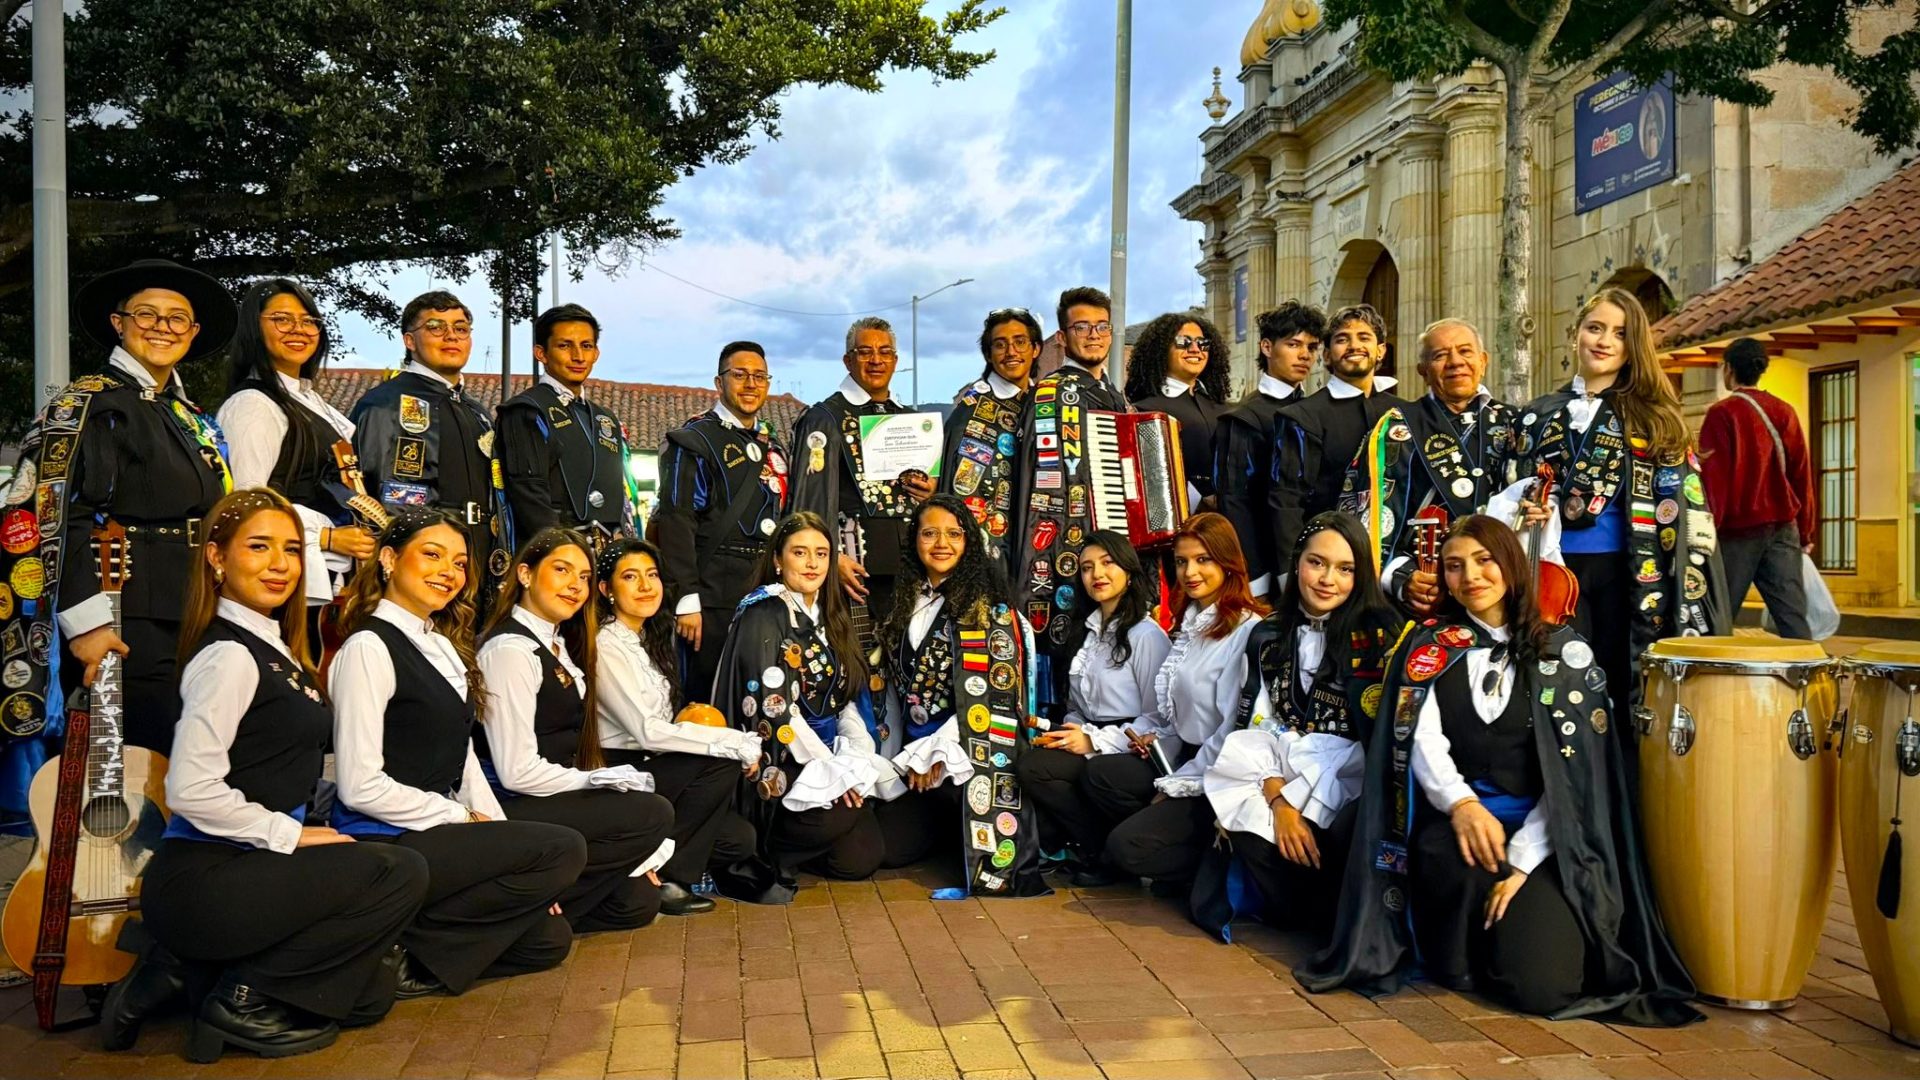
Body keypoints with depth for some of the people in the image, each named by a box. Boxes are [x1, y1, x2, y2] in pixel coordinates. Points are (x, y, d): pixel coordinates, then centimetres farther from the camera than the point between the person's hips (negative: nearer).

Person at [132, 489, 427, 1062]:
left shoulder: (273, 649, 14)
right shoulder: (229, 655, -14)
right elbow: (191, 790, -22)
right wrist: (289, 834, -15)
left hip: (246, 865, 9)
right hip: (200, 880, -9)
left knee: (371, 990, 7)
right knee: (401, 873, -15)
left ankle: (207, 972, 13)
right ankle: (249, 997, -6)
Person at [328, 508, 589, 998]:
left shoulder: (442, 646, 15)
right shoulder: (368, 648, -12)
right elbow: (360, 786, -17)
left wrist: (504, 840, 5)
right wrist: (463, 820, -12)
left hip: (437, 833, 9)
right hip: (386, 845, -8)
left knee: (549, 939, 3)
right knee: (565, 848, -18)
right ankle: (405, 949, -11)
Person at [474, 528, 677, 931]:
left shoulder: (557, 645, 14)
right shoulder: (511, 649, -15)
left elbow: (567, 749, 10)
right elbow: (517, 772, -20)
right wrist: (600, 781, -8)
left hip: (550, 799, 9)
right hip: (513, 810, -9)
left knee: (638, 902, 1)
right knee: (653, 814, -17)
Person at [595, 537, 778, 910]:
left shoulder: (648, 639, 13)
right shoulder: (605, 646, -15)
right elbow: (646, 730, -22)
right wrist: (737, 743, -21)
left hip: (651, 768, 7)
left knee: (740, 839, -12)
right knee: (723, 763, -24)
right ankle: (666, 878, -14)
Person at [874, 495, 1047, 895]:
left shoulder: (987, 604, -8)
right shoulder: (906, 602, 11)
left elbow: (995, 691, -15)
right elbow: (896, 686, 15)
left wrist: (938, 752, -16)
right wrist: (892, 755, 9)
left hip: (967, 757, -6)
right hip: (914, 756, 6)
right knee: (885, 847, -4)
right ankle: (947, 831, 23)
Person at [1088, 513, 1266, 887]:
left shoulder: (1246, 630, -19)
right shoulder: (1191, 623, 12)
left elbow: (1235, 730, -22)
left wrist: (1176, 786, -13)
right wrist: (1158, 738, 2)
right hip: (1184, 756, 9)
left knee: (1126, 846, -16)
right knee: (1099, 773, -1)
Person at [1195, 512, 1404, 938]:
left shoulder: (1378, 633, -2)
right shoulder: (1268, 636, 9)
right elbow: (1258, 729, 2)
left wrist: (1294, 801, -16)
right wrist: (1279, 801, -15)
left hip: (1352, 780, -3)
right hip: (1287, 771, 3)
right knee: (1249, 822, -29)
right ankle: (1303, 918, -1)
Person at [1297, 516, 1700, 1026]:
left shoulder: (1565, 651, 7)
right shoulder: (1430, 646, 11)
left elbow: (1574, 770, -2)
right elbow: (1423, 740, -3)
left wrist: (1522, 861, -14)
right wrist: (1461, 803, -25)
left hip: (1541, 833, 0)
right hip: (1452, 819, 0)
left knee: (1541, 986, -20)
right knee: (1466, 859, -37)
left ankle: (1508, 927, 15)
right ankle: (1453, 959, -5)